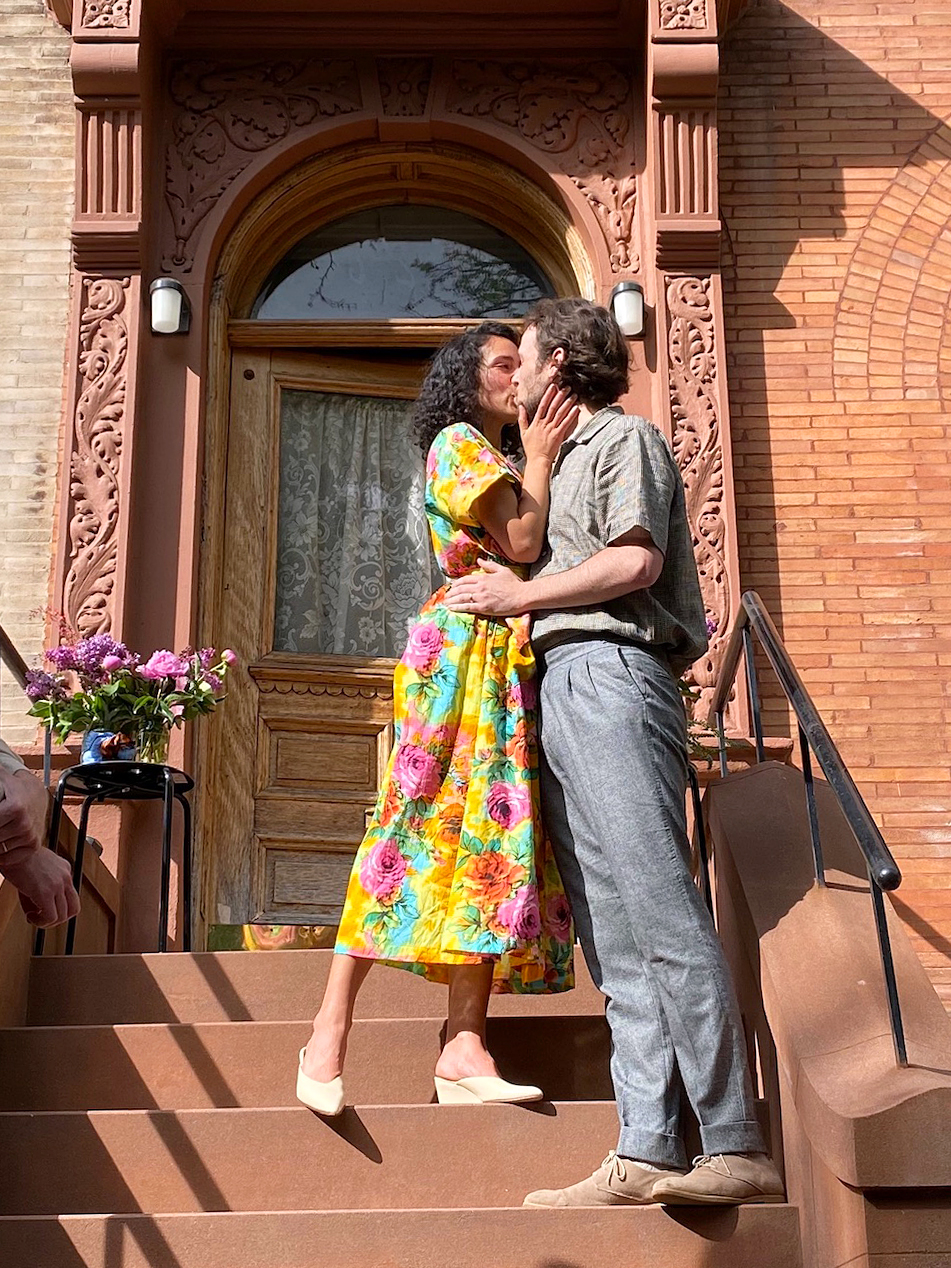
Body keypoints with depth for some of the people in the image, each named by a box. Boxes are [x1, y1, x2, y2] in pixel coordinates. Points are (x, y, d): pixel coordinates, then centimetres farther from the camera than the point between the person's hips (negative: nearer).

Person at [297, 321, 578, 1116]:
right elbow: (522, 543, -8)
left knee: (487, 835, -3)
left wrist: (541, 461, 12)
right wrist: (538, 460, 2)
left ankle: (465, 1048, -8)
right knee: (426, 822, -14)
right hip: (466, 648, -8)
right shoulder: (457, 442, 4)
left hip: (510, 662, 8)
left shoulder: (499, 460, 28)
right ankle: (331, 1031, -12)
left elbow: (529, 555, 15)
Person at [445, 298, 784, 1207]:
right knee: (613, 937, -1)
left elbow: (637, 561, -10)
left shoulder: (622, 436, 5)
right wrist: (509, 589, 16)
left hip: (608, 673, -9)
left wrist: (520, 594, -3)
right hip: (561, 687, 9)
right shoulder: (565, 458, 31)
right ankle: (647, 1155, -3)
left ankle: (736, 1147, -15)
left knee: (659, 913, -15)